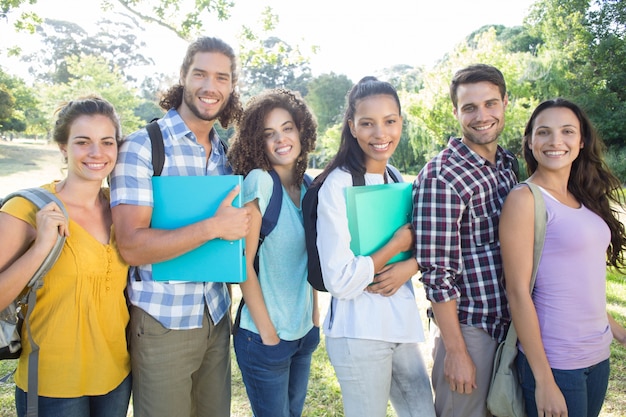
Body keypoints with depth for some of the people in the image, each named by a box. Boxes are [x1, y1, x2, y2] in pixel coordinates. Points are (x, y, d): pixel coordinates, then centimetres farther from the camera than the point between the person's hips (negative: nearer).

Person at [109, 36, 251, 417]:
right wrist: (214, 227, -22)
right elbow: (132, 246, -19)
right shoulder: (143, 146, -11)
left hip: (217, 317, 5)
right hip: (162, 323, -5)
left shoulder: (226, 154, 7)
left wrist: (242, 226, -3)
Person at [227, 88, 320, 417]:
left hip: (305, 332, 6)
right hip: (264, 336, -6)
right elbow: (243, 263, -16)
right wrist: (268, 333, -14)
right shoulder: (258, 181, -17)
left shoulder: (308, 186, 2)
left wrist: (315, 315, 7)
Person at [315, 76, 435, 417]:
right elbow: (339, 281, -21)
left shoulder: (395, 180, 8)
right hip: (359, 333, -7)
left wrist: (411, 266, -9)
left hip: (402, 324, 7)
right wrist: (399, 242, -13)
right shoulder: (338, 185, -16)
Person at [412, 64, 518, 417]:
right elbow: (437, 273, -20)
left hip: (510, 322, 7)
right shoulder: (440, 176, -19)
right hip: (466, 325, -7)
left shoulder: (508, 165, 5)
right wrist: (456, 352, -16)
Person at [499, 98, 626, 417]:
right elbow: (518, 292, -17)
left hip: (598, 355, 7)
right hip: (554, 362, -7)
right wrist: (543, 381, -17)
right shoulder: (524, 199, -14)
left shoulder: (586, 199, 7)